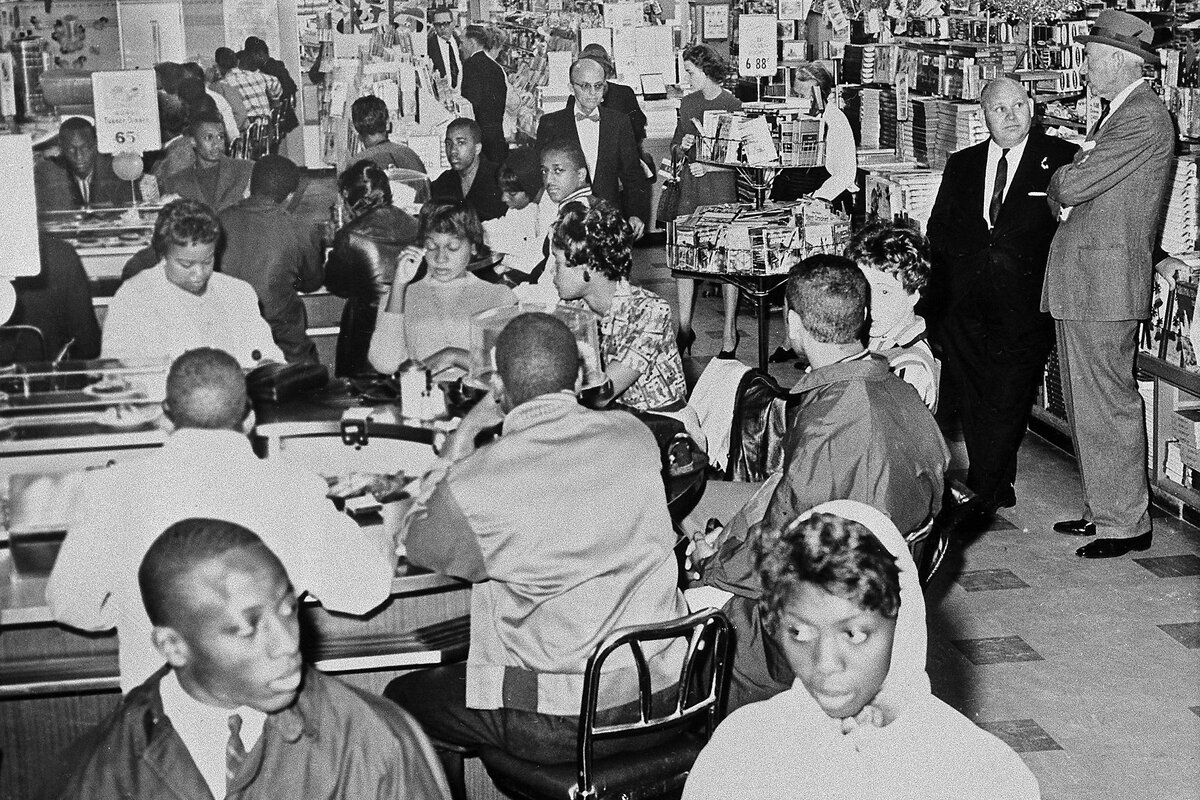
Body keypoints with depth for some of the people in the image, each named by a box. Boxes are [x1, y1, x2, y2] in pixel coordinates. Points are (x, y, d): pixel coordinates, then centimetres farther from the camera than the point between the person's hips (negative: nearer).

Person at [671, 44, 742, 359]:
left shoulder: (733, 106, -6)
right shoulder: (687, 103, 12)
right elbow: (674, 151, 19)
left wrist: (710, 166, -15)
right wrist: (682, 147, -3)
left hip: (721, 187, -5)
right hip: (689, 189, 5)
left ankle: (729, 335, 6)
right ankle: (683, 328, 13)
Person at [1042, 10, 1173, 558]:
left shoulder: (1143, 119, -15)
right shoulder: (1117, 115, 18)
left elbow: (1074, 186, -18)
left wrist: (1060, 181, 1)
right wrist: (1071, 173, -1)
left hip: (1105, 281, -10)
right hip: (1079, 281, 10)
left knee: (1108, 403, -4)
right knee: (1085, 404, 15)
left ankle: (1126, 524, 4)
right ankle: (1103, 508, 24)